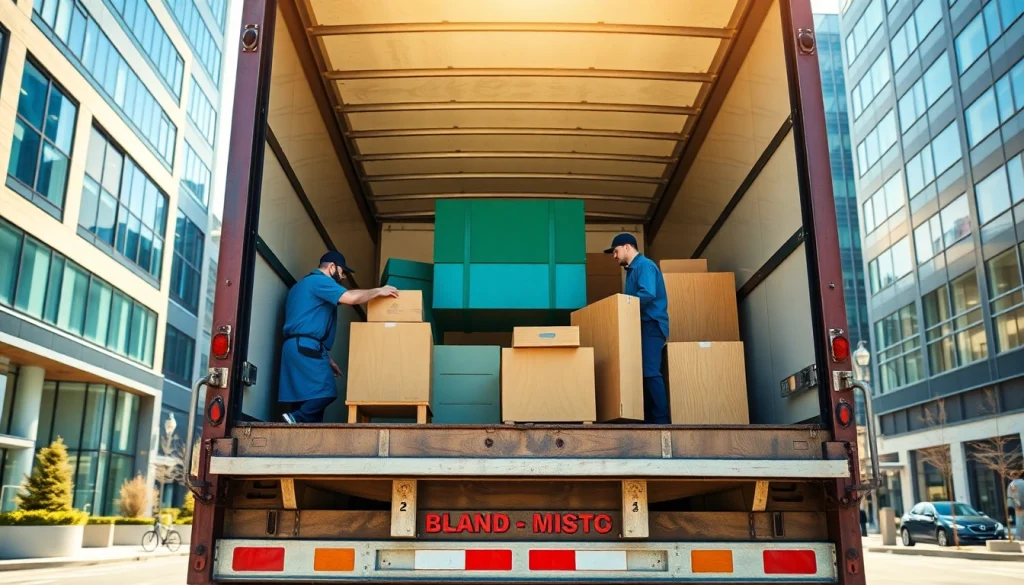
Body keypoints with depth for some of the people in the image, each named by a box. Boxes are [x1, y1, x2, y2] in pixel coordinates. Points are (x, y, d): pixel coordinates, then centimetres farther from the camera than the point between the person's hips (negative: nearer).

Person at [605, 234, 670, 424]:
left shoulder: (644, 265, -8)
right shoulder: (633, 269, 23)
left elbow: (648, 295, -23)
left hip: (651, 325, -10)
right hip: (643, 326, 10)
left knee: (650, 372, -15)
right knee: (644, 372, 6)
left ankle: (662, 419, -14)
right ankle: (649, 417, 7)